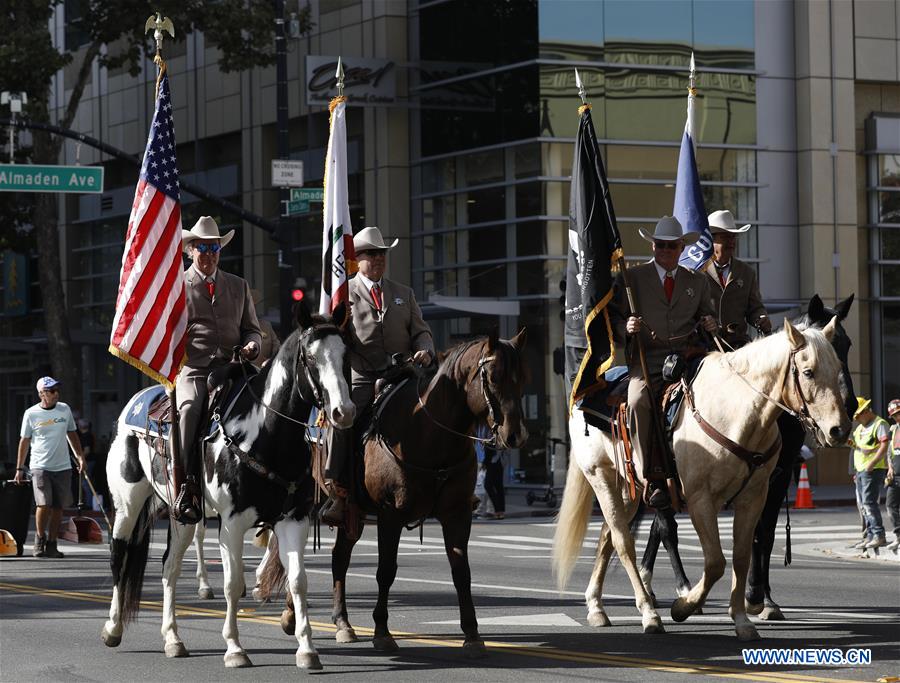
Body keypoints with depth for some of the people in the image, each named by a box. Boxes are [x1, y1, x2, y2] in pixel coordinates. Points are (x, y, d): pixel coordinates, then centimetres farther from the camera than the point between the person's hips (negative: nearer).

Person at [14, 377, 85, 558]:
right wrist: (19, 469, 4)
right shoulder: (31, 414, -2)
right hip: (40, 467, -3)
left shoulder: (64, 409, 6)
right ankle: (40, 540, 3)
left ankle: (51, 543, 12)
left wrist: (79, 456, 7)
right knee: (44, 504, -15)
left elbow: (72, 434, 17)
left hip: (63, 467, 3)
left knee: (58, 507, 3)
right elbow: (24, 441, 4)